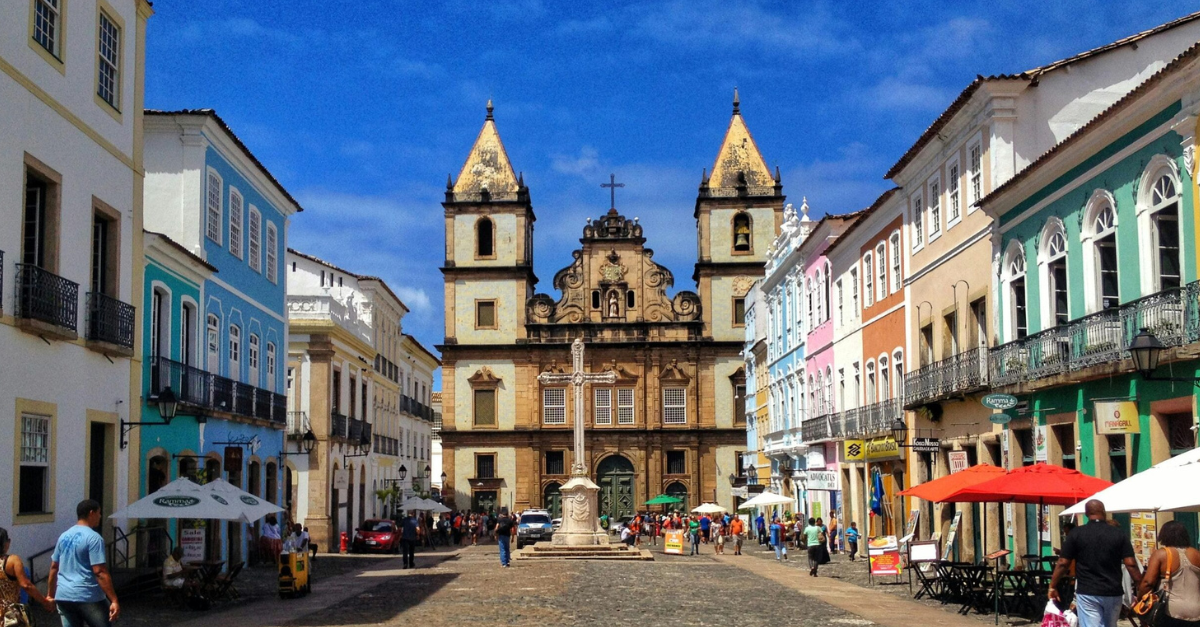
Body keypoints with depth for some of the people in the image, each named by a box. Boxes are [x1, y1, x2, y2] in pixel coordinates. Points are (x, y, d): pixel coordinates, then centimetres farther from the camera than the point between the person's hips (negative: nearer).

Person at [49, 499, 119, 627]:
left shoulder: (64, 536, 12)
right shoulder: (93, 538, -12)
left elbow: (54, 568, 17)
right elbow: (100, 572, -18)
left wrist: (50, 595, 26)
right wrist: (114, 600, -19)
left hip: (63, 597, 7)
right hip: (88, 597, -7)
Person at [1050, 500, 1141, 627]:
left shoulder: (1076, 534, -3)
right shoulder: (1119, 534, 0)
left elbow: (1063, 563, -2)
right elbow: (1130, 564, -6)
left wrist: (1052, 587, 7)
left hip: (1087, 593, -2)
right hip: (1113, 593, 2)